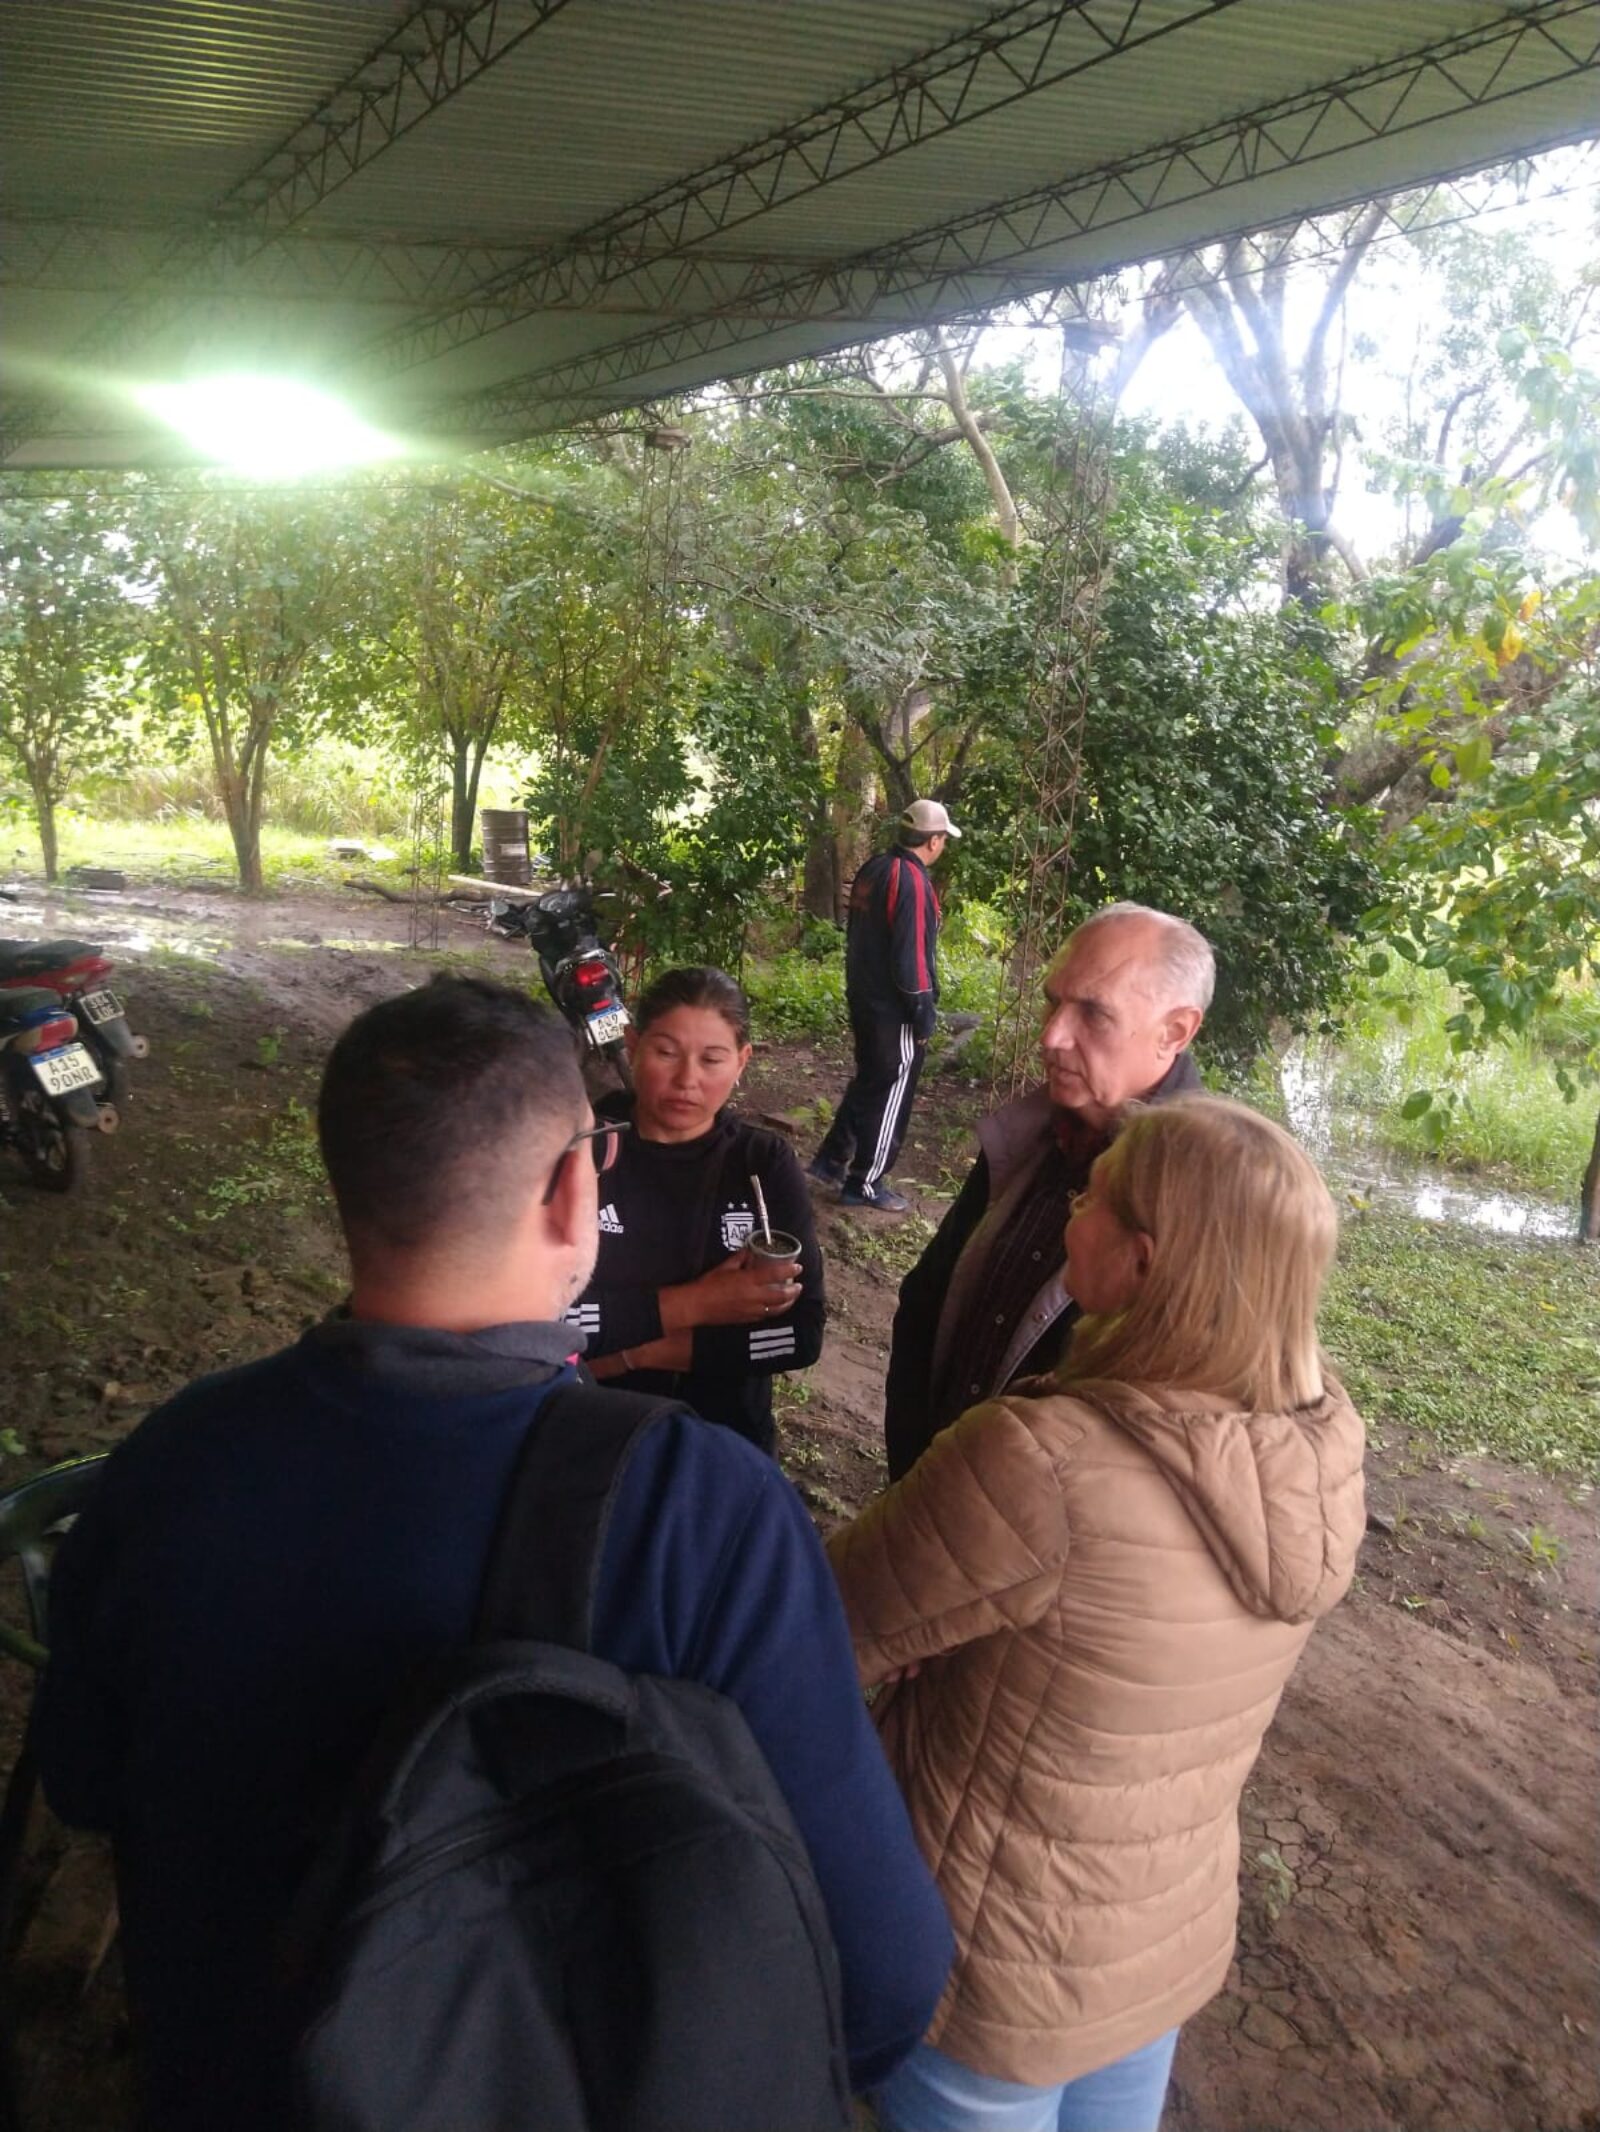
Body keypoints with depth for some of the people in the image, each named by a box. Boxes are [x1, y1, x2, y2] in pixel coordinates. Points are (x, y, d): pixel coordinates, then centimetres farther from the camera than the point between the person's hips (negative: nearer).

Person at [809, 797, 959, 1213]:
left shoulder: (873, 870, 6)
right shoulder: (912, 882, -21)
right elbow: (911, 957, -22)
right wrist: (924, 1015, -15)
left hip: (863, 998, 9)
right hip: (894, 1010, -9)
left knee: (867, 1081, 22)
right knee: (890, 1094, 3)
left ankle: (831, 1160, 27)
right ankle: (865, 1185, 12)